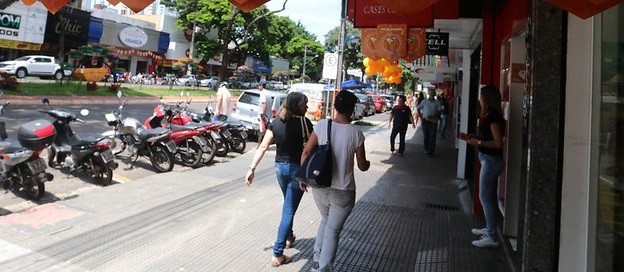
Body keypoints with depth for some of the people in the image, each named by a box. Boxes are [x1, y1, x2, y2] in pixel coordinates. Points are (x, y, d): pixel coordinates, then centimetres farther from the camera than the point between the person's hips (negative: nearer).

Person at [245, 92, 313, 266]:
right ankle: (278, 254, 1)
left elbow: (263, 147, -6)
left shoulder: (275, 123, -1)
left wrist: (252, 169, -5)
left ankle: (289, 237, 45)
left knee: (288, 205, 27)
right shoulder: (304, 122, -14)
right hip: (297, 169, -5)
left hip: (280, 167, 5)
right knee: (288, 210, 0)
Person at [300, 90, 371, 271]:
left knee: (326, 219, 28)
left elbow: (306, 152, -4)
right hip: (343, 191, -3)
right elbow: (362, 166, -4)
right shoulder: (356, 133, -12)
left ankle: (317, 257, 31)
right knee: (333, 229, 11)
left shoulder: (321, 125, -7)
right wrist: (368, 163, 20)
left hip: (319, 187, 3)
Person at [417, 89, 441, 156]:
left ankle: (431, 152, 1)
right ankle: (426, 149, 23)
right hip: (425, 121, 1)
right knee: (426, 136, 8)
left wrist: (432, 116, -19)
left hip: (433, 121, -1)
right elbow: (418, 109, 11)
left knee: (432, 137, -3)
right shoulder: (424, 101, 5)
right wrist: (421, 117, 1)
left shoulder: (437, 102, 2)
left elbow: (438, 112, -4)